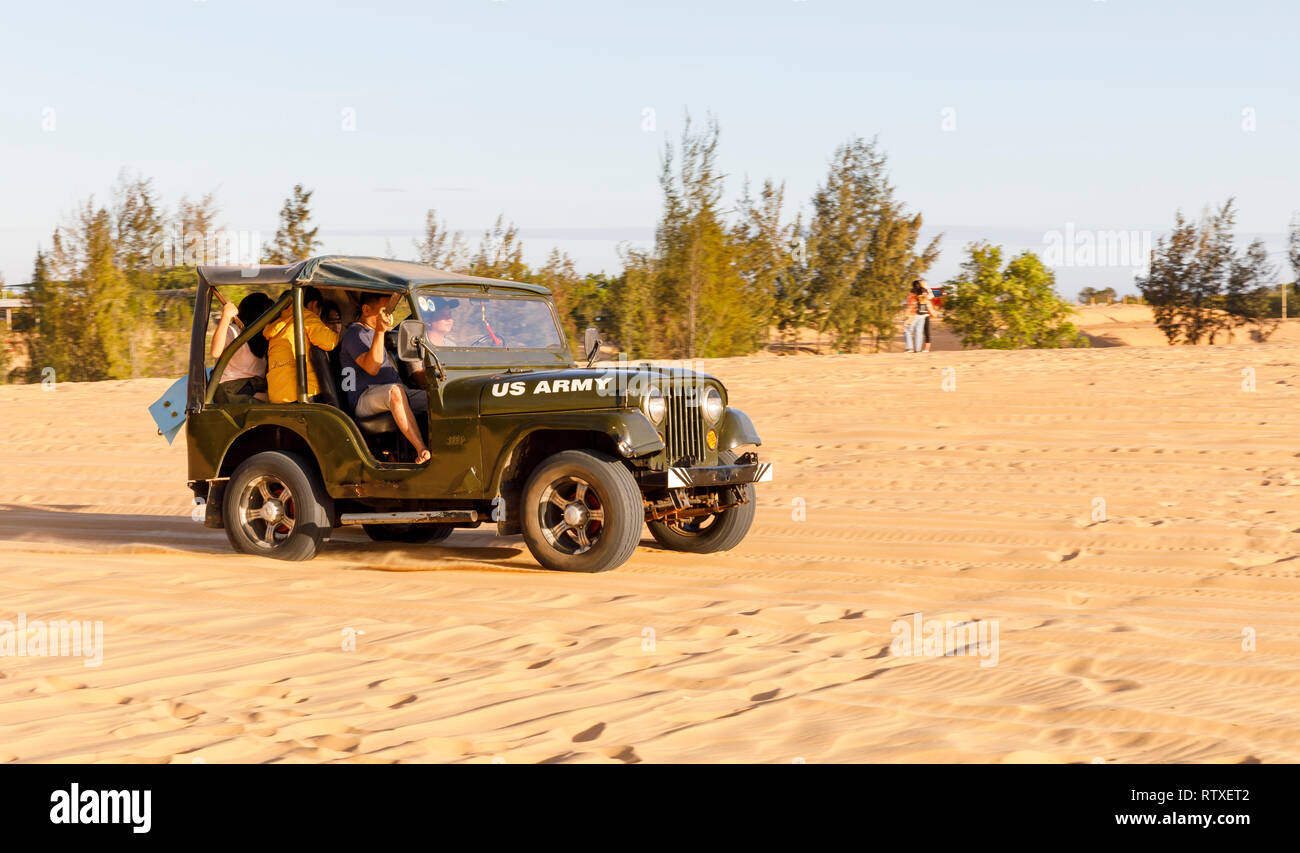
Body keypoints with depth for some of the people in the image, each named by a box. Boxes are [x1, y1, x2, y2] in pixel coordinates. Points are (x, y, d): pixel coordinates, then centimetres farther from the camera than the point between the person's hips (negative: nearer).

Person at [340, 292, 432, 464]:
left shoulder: (373, 332, 25)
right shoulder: (354, 333, -6)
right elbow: (371, 368, -23)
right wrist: (379, 332, -28)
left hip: (391, 398, 9)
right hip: (364, 399, -9)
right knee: (395, 391, -41)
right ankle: (421, 449, -47)